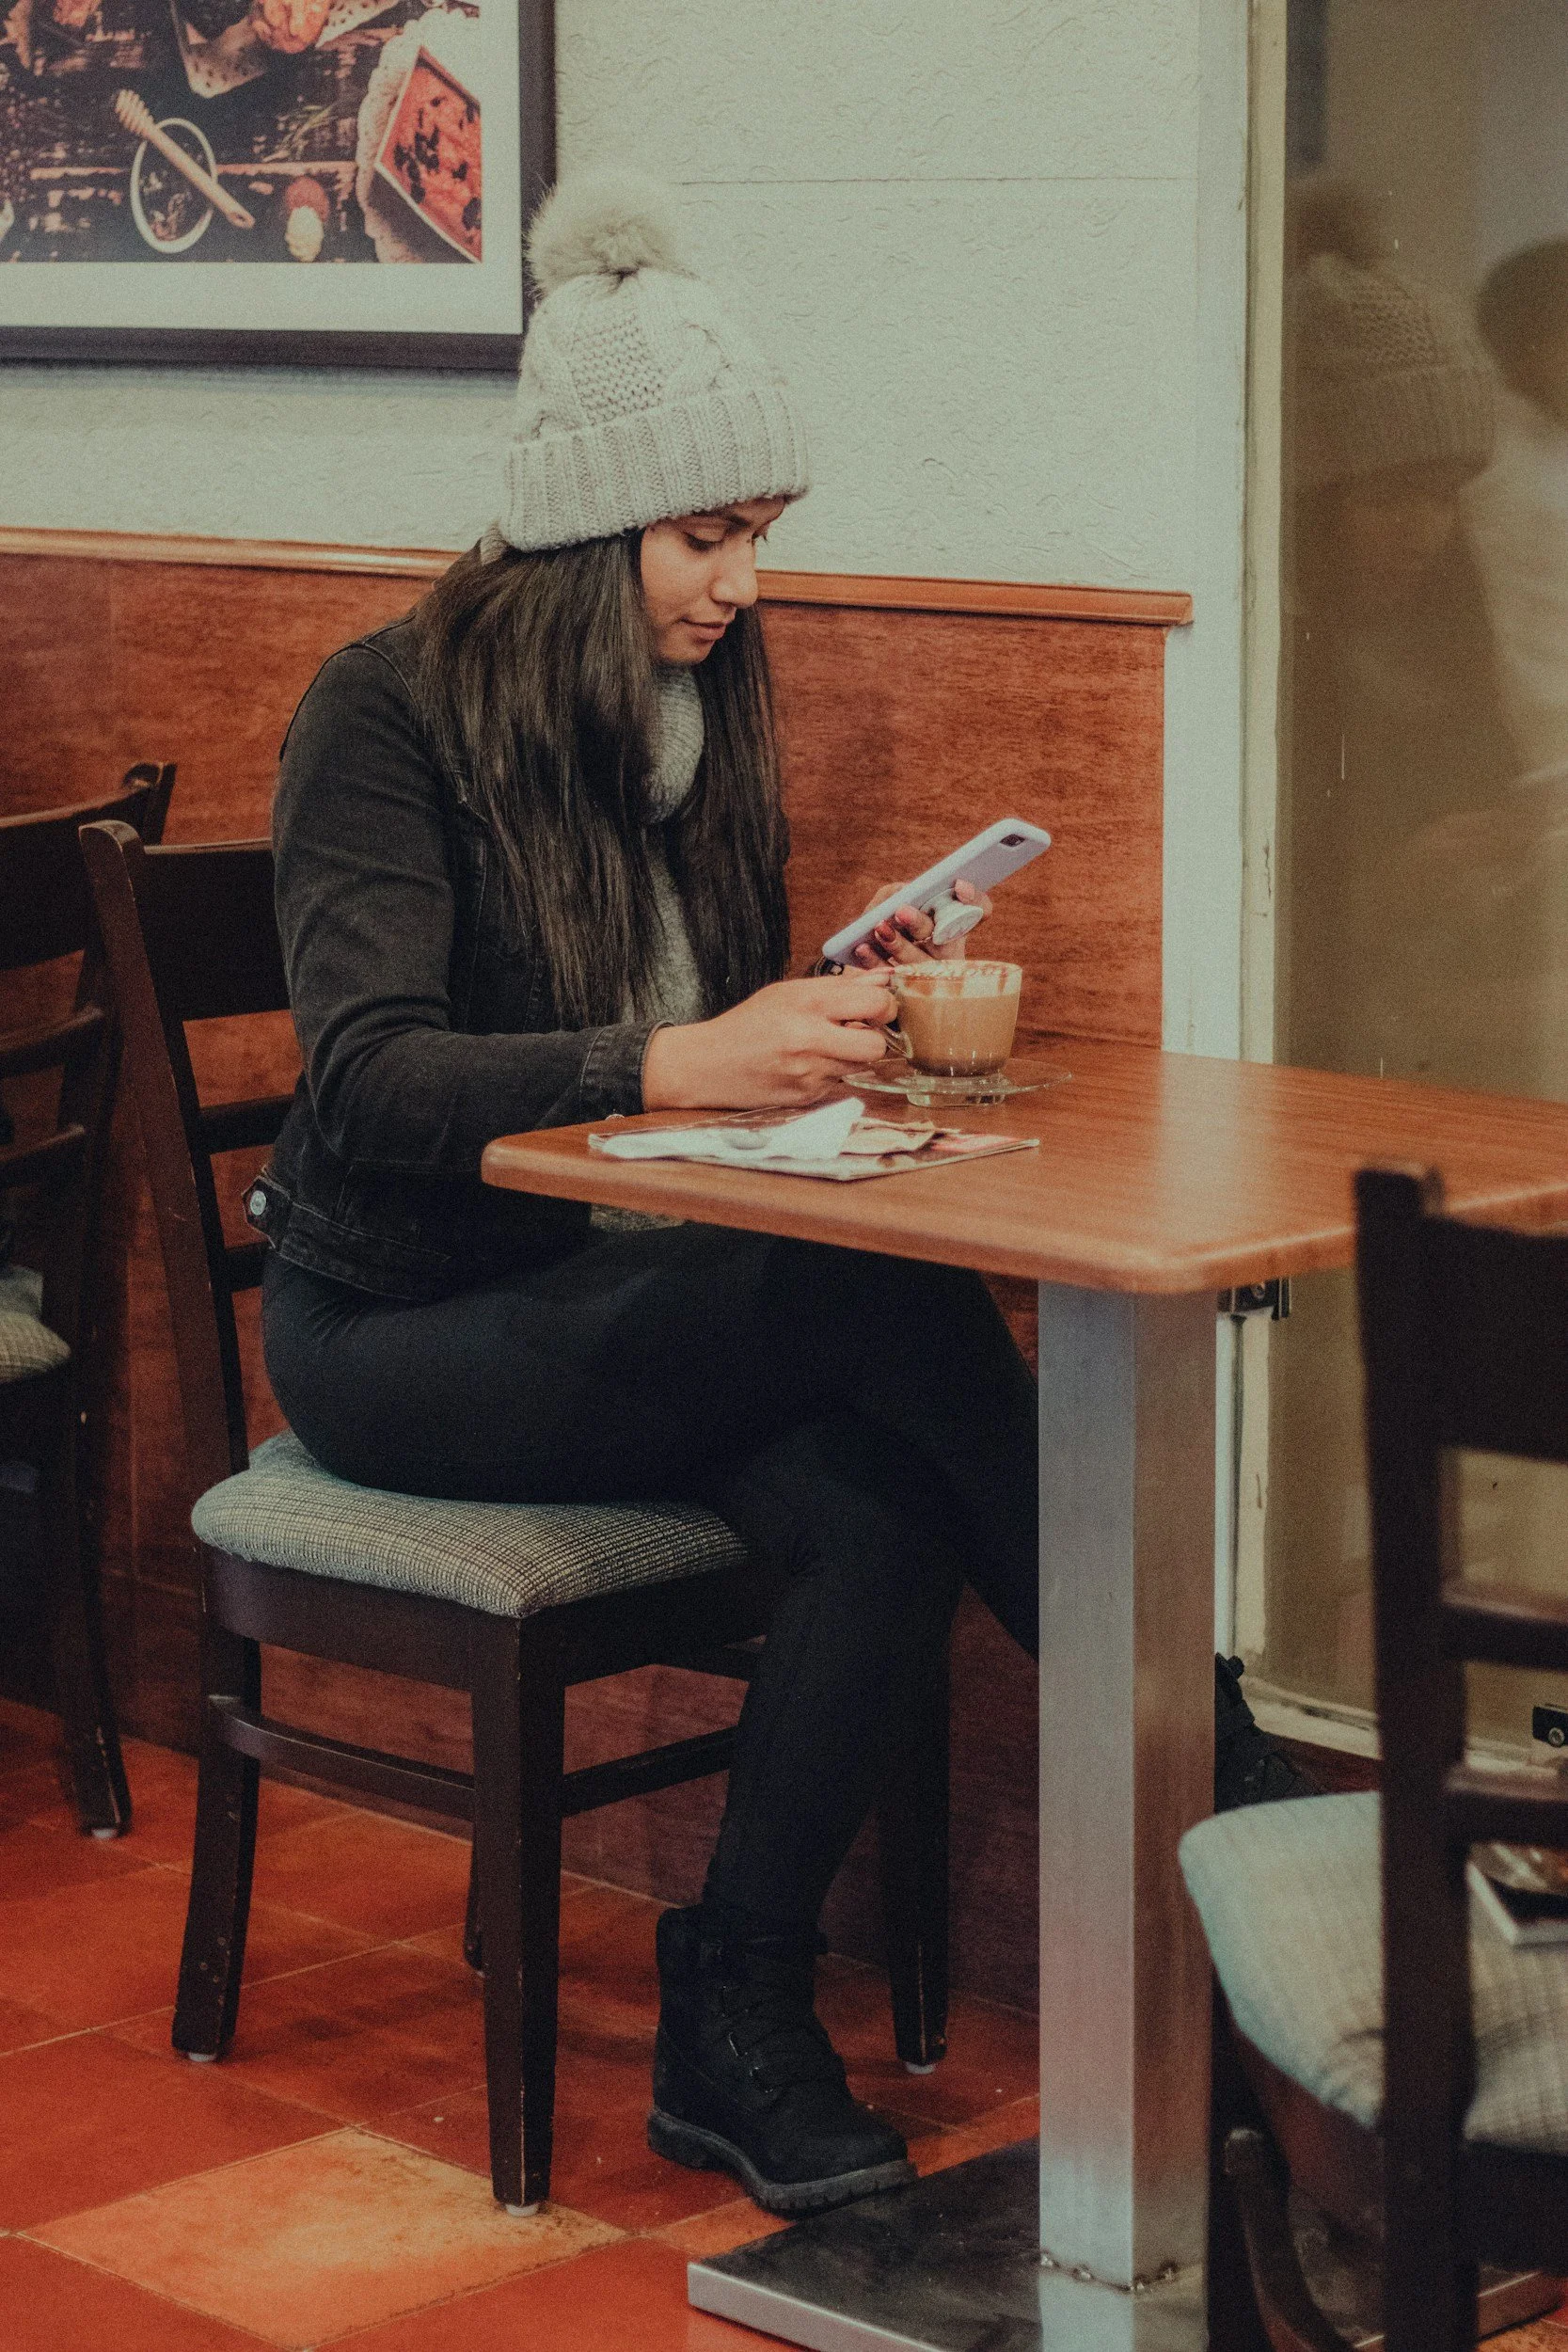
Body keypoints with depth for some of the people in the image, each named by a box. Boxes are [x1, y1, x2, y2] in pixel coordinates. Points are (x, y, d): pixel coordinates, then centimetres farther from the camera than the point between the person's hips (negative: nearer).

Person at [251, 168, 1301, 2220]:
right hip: (400, 1324, -6)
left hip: (629, 1295, 6)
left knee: (883, 1507, -29)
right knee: (887, 1299, -30)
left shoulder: (700, 713, 9)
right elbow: (368, 1077, -23)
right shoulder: (392, 713, -12)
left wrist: (831, 1011, -5)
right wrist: (675, 1064, -34)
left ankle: (736, 2027, -18)